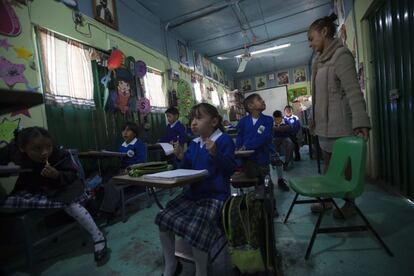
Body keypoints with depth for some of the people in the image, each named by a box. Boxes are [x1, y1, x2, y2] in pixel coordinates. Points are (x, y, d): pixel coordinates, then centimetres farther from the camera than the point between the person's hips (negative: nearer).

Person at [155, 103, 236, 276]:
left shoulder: (224, 140, -7)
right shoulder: (194, 144, 11)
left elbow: (230, 169, -14)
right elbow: (187, 170, 15)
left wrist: (215, 154, -28)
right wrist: (182, 158, -4)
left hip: (215, 196, -7)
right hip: (193, 192, 7)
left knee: (195, 228, -27)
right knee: (163, 218, -3)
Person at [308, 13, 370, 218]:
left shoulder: (341, 55, -9)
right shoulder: (320, 60, 15)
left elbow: (353, 91, -19)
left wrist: (360, 122, -27)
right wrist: (314, 119, 18)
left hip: (339, 124, -8)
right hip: (324, 123, 8)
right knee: (328, 163, 14)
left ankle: (349, 204, 21)